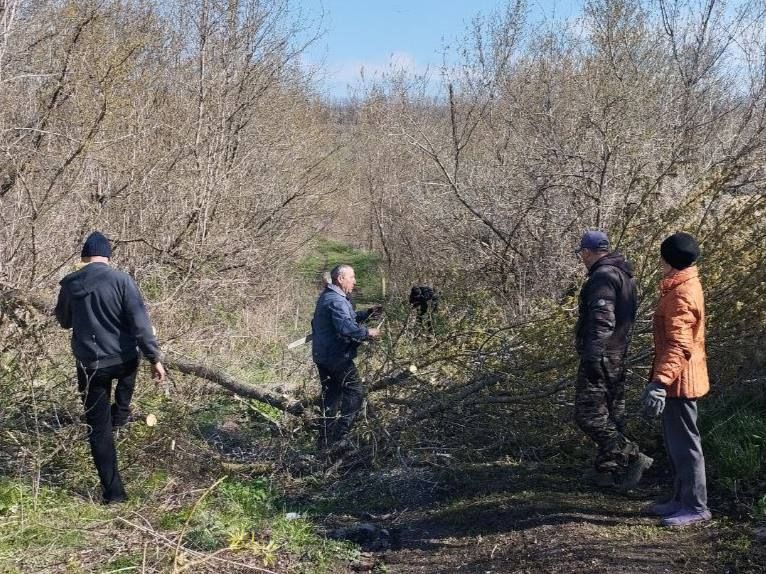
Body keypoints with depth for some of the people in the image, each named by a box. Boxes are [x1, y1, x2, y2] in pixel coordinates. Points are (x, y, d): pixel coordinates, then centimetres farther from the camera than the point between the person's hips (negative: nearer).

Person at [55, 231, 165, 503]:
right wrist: (154, 358, -8)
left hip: (90, 366, 1)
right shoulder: (121, 280, -12)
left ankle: (113, 491, 10)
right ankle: (121, 412, 31)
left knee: (99, 429, 10)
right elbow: (140, 323, -15)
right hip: (123, 361, -1)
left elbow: (64, 321, 14)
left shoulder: (70, 284, -2)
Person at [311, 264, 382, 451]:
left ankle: (326, 439, 22)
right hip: (337, 356, -11)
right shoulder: (337, 301, -19)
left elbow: (348, 318, 26)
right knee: (354, 393, -5)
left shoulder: (328, 297, 17)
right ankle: (340, 437, -9)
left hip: (323, 356, 11)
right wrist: (368, 332, -19)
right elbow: (347, 327, -32)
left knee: (331, 394, 16)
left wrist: (367, 313, 15)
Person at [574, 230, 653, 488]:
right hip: (618, 355, 11)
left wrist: (591, 356, -27)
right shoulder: (623, 275, 17)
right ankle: (608, 470, 22)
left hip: (601, 358, -11)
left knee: (588, 414, -8)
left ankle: (633, 457, -8)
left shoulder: (602, 276, -16)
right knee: (612, 414, 14)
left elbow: (602, 320, -26)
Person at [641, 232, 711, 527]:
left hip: (679, 381, -10)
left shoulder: (681, 295, -20)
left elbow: (679, 346, -29)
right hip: (679, 380, 10)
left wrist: (660, 382, -37)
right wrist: (660, 377, 25)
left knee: (684, 443, -2)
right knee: (675, 442, 17)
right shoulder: (684, 286, 13)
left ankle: (696, 506, 8)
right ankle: (681, 499, 27)